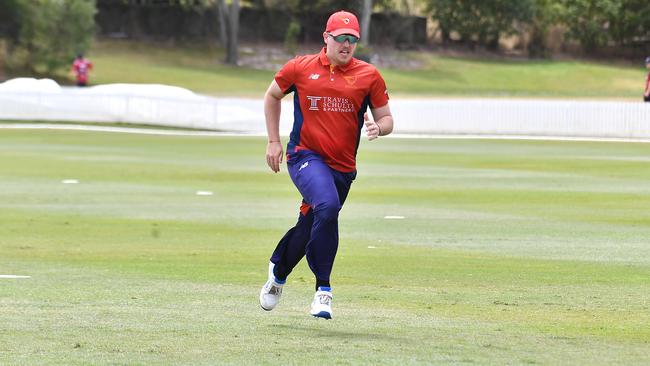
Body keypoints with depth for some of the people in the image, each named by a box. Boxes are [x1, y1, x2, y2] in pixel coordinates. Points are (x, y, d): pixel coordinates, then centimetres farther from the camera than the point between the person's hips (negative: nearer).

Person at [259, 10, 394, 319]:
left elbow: (386, 118, 10)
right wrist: (273, 141, 13)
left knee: (310, 228, 10)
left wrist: (378, 128, -14)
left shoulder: (369, 76, 5)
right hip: (305, 156, -3)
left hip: (342, 166, 3)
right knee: (327, 205, -30)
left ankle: (278, 272, 41)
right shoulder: (300, 68, 4)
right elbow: (272, 96, 20)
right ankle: (323, 288, -22)